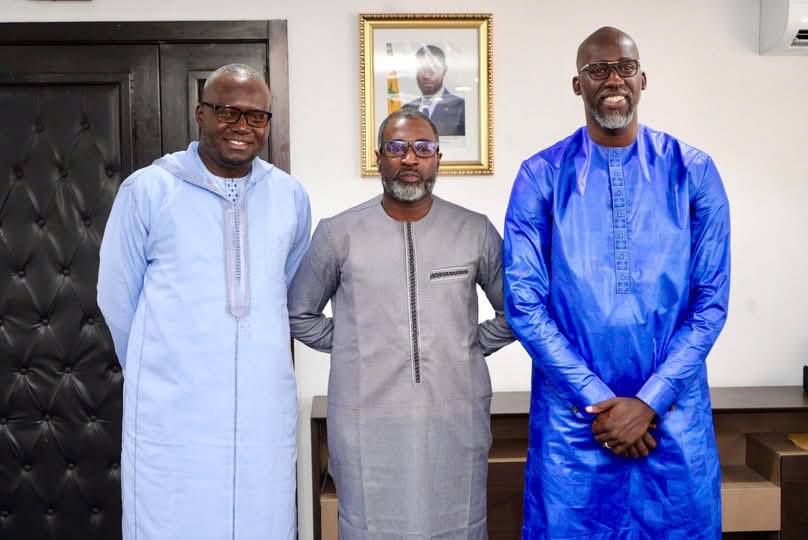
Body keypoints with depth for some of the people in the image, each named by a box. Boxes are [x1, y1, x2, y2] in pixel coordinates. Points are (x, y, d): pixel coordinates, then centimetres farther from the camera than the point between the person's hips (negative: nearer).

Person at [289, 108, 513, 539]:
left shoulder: (475, 231, 3)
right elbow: (299, 313, 11)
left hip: (456, 422, 1)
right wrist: (352, 346, 3)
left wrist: (474, 345, 4)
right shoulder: (338, 234, 0)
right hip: (368, 427, -1)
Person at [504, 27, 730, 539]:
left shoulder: (693, 171, 0)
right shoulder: (540, 177, -3)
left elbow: (712, 299, -1)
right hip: (573, 412, -1)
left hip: (674, 411, 1)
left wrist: (651, 400, -9)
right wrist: (596, 398, -10)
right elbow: (523, 302, -6)